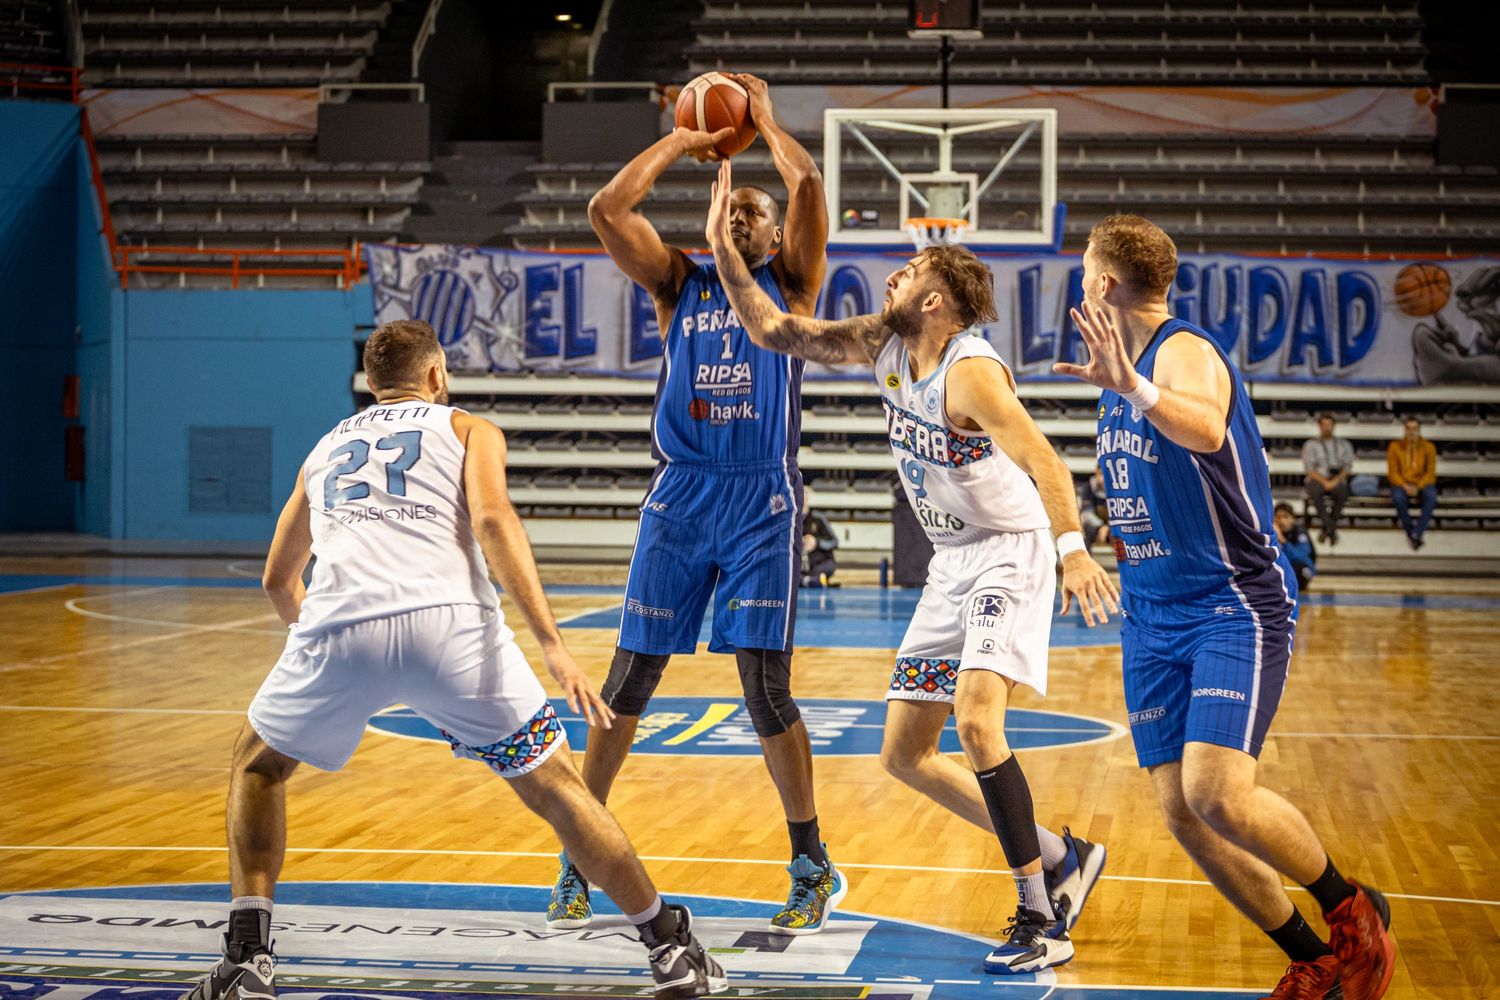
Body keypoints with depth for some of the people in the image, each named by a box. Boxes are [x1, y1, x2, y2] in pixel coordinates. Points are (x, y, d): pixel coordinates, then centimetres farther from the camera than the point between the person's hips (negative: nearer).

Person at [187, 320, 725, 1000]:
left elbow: (278, 580, 43)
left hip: (339, 624, 2)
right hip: (449, 621, -2)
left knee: (257, 765, 28)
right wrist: (551, 645, -7)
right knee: (554, 786, 13)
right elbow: (492, 519, 1)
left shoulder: (326, 447, 34)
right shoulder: (469, 430, 24)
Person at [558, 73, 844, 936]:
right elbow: (606, 210, 0)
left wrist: (765, 117, 7)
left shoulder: (791, 284, 8)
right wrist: (681, 142, 8)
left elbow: (808, 185, -8)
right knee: (629, 679, 2)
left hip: (763, 501, -2)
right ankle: (580, 857, 14)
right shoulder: (679, 283, 14)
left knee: (767, 686, -7)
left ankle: (814, 866, 7)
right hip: (680, 496, 3)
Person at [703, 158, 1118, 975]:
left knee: (976, 718, -28)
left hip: (1009, 553, -9)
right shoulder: (882, 345, 2)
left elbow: (1041, 461, -33)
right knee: (904, 754, 7)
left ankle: (1040, 920, -20)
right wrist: (724, 250, -1)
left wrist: (1072, 548, -47)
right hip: (952, 564, 9)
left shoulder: (971, 372, -22)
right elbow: (775, 332, 9)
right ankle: (1061, 859, 18)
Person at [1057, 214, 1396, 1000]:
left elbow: (1206, 431, -40)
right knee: (1180, 813, 1)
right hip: (1153, 617, 9)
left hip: (1234, 605, -8)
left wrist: (1134, 389, -55)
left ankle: (1354, 911, 1)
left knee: (1217, 791, -23)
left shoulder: (1184, 352, -15)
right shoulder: (1124, 374, 12)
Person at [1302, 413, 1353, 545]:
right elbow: (1309, 469, 1)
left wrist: (1335, 480, -12)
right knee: (1315, 491, -38)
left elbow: (1348, 467, 7)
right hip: (1317, 479, -1)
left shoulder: (1344, 445, 18)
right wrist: (1324, 481, -15)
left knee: (1342, 492, -36)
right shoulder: (1311, 445, 12)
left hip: (1337, 480, 1)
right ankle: (1330, 527, -40)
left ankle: (1327, 529, -27)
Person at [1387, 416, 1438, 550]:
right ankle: (1410, 532, -23)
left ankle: (1416, 534, -35)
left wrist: (1418, 487, -20)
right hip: (1402, 484, 0)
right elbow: (1393, 472, -2)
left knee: (1431, 496, -35)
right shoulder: (1395, 446, 2)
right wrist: (1405, 486, -20)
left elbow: (1430, 472, -3)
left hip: (1422, 484, 0)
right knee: (1398, 497, -37)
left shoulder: (1428, 447, 2)